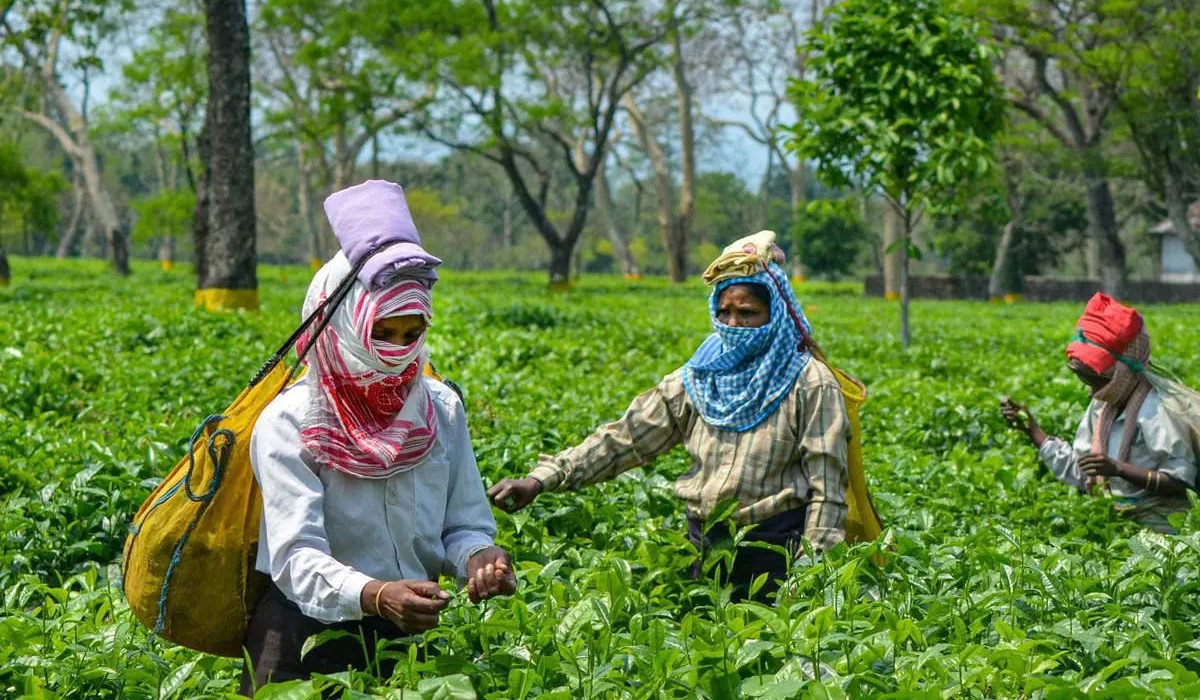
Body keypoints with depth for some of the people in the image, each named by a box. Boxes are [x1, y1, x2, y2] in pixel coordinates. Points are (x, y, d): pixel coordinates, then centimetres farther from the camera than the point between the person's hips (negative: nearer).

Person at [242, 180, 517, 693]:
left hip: (413, 630, 4)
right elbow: (297, 557, -19)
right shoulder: (290, 424, -10)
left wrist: (477, 556, -16)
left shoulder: (441, 410, 4)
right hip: (311, 632, -4)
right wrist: (375, 596, -36)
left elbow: (466, 524, 8)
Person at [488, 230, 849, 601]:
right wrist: (540, 479, -8)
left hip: (774, 553, -4)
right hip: (704, 545, 5)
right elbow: (625, 438, 2)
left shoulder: (809, 384, -6)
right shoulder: (696, 380, 7)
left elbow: (826, 487, -8)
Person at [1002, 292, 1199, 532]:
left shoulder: (1156, 410, -15)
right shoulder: (1102, 405, 9)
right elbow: (1077, 471, 14)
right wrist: (1030, 428, 8)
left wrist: (1118, 469, -28)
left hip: (1156, 524, -8)